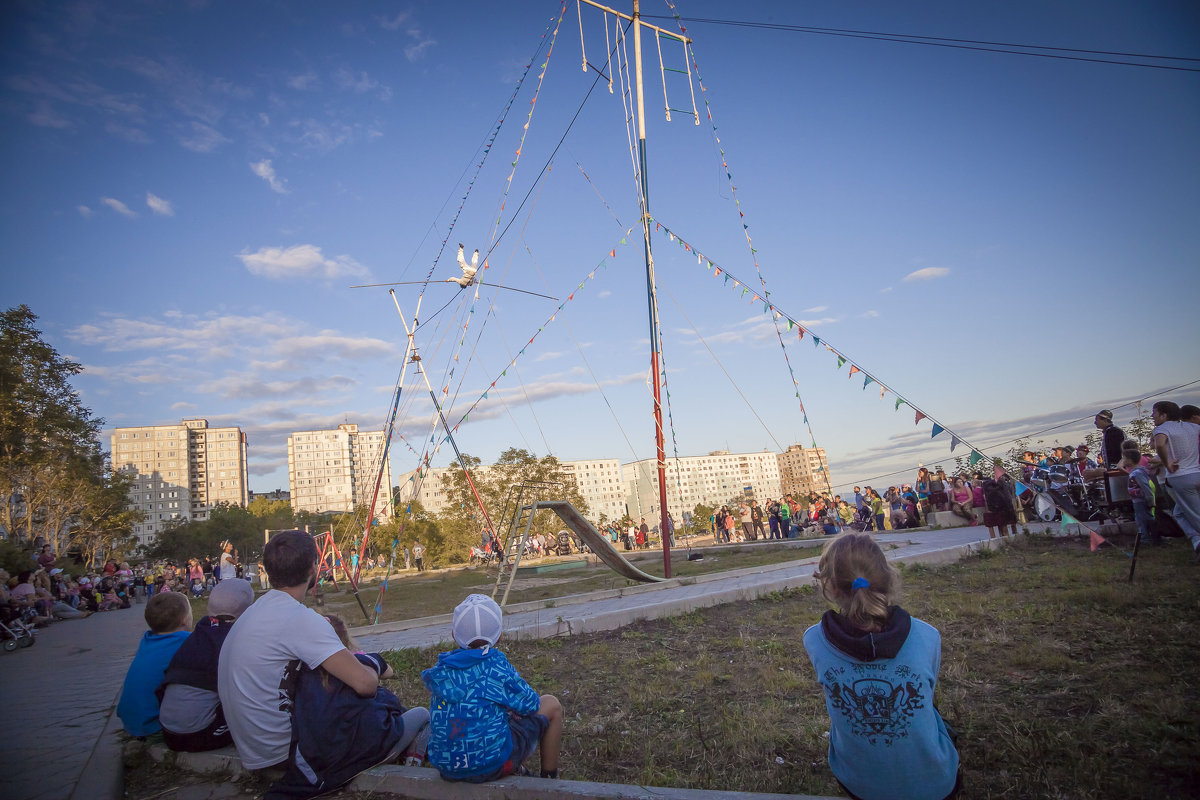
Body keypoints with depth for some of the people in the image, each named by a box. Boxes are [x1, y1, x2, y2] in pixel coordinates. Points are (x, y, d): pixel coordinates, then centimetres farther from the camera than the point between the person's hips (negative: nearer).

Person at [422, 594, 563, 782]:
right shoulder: (496, 665, -16)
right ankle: (550, 779, 23)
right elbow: (530, 705, -5)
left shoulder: (439, 668, 0)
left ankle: (514, 771, 38)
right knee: (551, 704, 13)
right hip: (494, 764, -6)